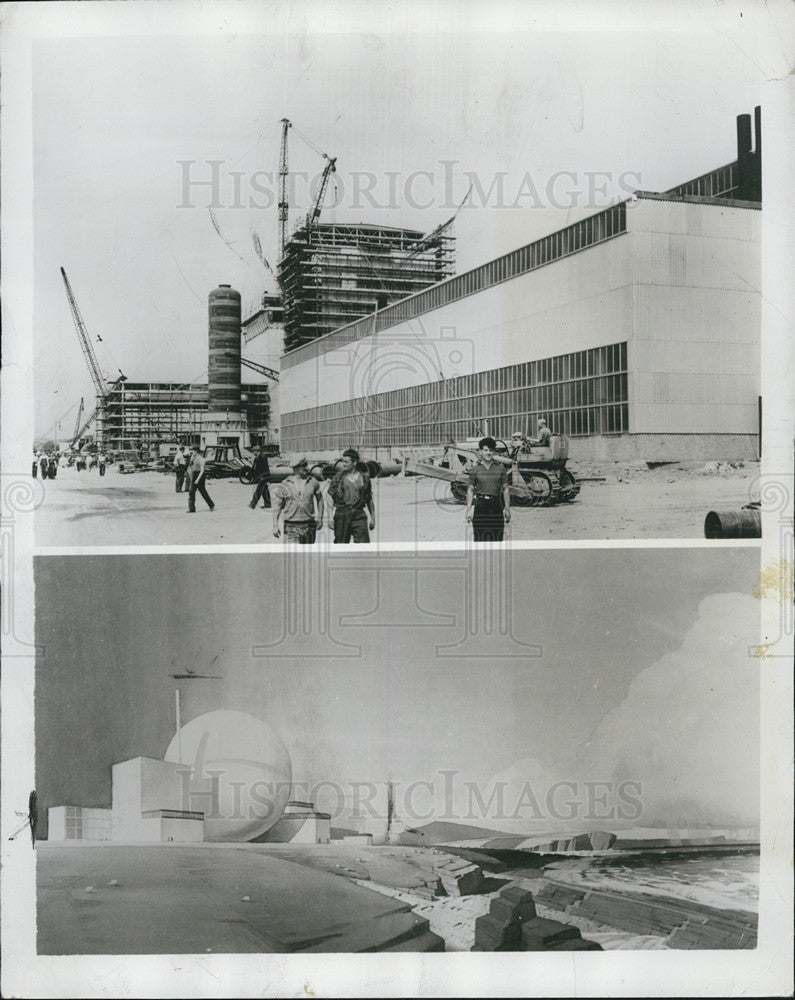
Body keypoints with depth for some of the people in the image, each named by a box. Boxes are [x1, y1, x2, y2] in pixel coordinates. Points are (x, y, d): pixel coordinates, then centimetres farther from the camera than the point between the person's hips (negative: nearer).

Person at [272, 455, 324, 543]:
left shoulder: (312, 482, 3)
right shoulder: (285, 485, -3)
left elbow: (319, 499, 17)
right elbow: (277, 506, 2)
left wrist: (320, 518, 14)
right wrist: (275, 526, -3)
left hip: (309, 525, 3)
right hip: (291, 526, -2)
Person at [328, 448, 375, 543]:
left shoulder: (364, 477, 7)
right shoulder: (338, 476, 2)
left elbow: (369, 499, 14)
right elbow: (329, 497, 3)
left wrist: (372, 517, 14)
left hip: (359, 515, 1)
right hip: (342, 515, -1)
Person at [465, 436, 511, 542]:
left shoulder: (500, 467, 6)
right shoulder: (475, 469, 3)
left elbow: (506, 488, 9)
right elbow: (470, 490, 4)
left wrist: (507, 508, 4)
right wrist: (468, 509, -3)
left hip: (496, 506, 1)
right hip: (480, 506, -1)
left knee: (497, 537, 1)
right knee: (480, 537, -3)